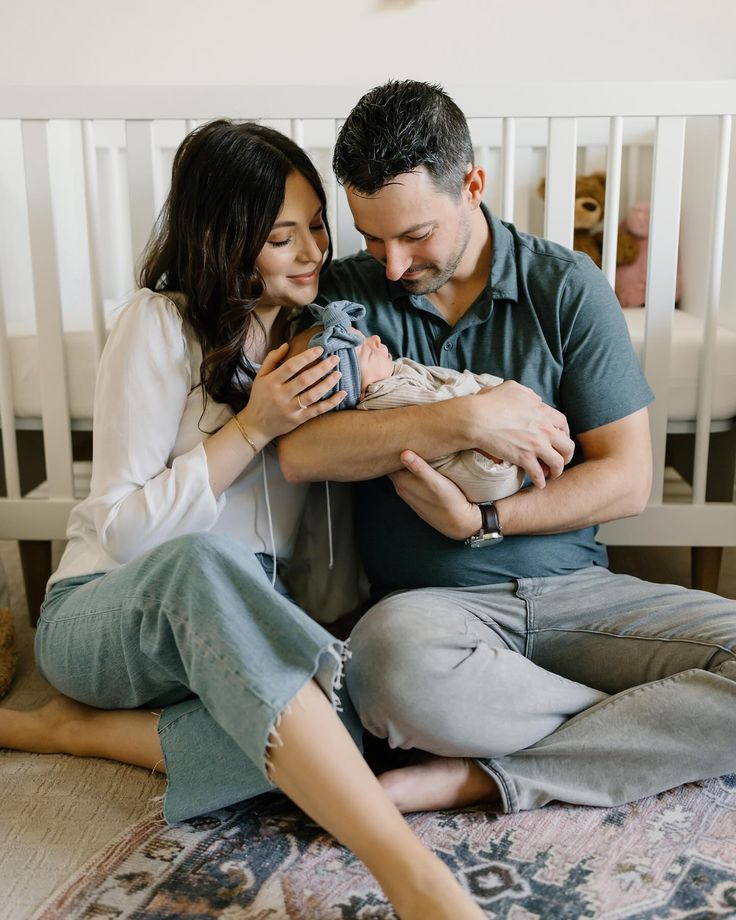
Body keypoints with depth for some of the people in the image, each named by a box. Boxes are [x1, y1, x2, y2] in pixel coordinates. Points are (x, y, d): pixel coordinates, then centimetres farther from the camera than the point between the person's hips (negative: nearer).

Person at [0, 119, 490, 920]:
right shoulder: (160, 323, -10)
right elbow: (122, 528, -13)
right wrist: (254, 426, -19)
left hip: (233, 629, 5)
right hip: (105, 613, -4)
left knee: (330, 722, -31)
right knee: (201, 563, -42)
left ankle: (80, 729, -11)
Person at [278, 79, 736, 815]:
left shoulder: (567, 288, 3)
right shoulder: (348, 294, 4)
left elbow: (626, 479, 0)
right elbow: (298, 452, -13)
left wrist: (482, 521, -12)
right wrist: (465, 421, -18)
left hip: (575, 588, 2)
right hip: (433, 604, -1)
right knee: (394, 658, -37)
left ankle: (486, 775, -19)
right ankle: (652, 731, -12)